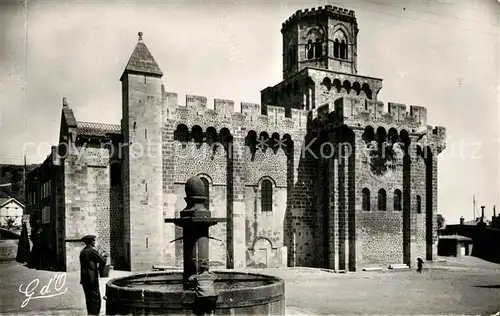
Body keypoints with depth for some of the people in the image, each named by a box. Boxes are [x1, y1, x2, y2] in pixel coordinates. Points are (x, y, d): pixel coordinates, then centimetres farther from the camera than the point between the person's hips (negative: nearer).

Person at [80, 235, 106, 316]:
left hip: (84, 278, 8)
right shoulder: (92, 251, -13)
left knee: (89, 298, 15)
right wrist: (99, 268, 3)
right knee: (96, 299, -5)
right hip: (92, 278, -8)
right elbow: (103, 262, -16)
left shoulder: (82, 252, 12)